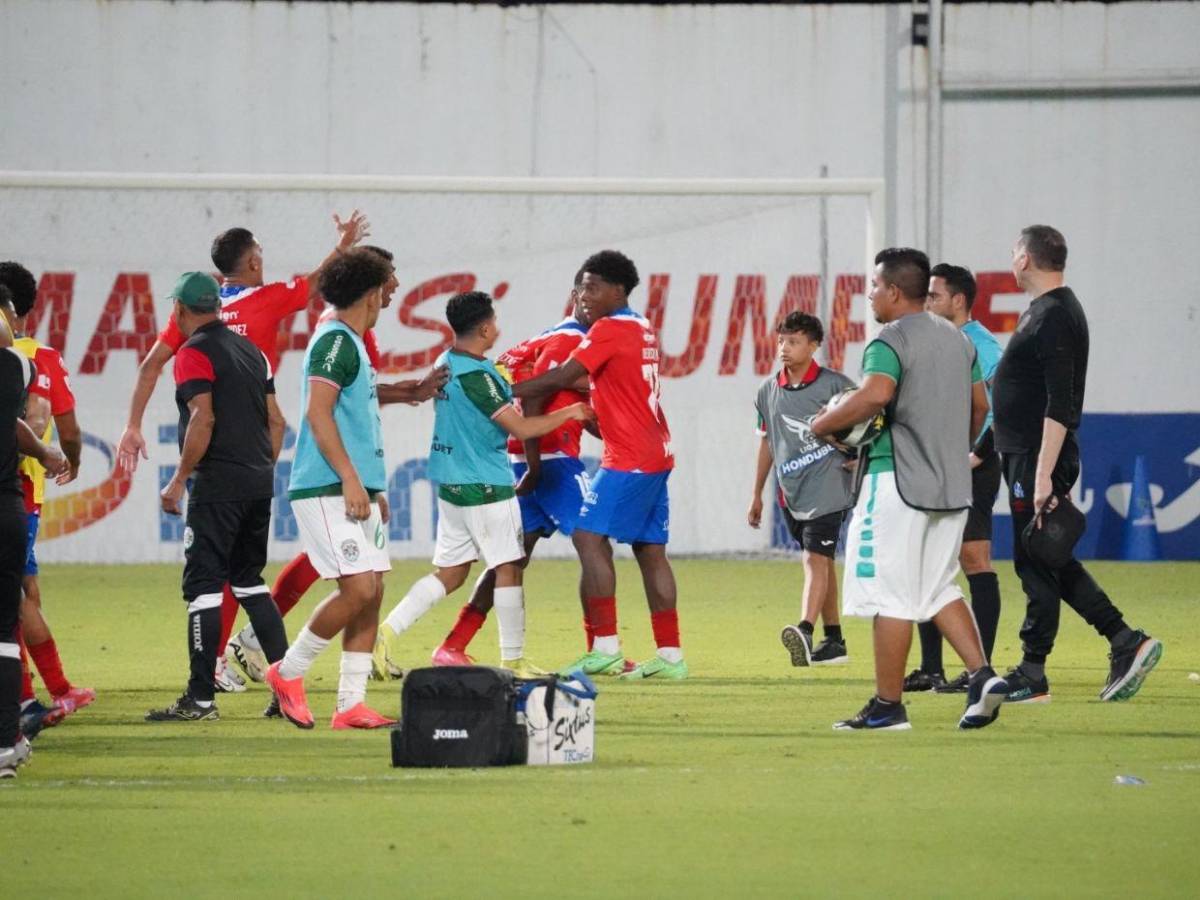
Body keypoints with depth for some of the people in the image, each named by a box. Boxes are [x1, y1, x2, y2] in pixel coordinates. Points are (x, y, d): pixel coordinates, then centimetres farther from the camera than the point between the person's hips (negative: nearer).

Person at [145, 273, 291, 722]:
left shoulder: (194, 353, -8)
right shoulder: (250, 350, 16)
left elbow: (203, 419, -18)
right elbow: (276, 421, 15)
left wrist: (180, 479, -13)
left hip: (217, 483, -8)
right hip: (259, 481, 8)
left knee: (203, 584, -6)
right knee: (249, 580, 18)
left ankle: (200, 698, -9)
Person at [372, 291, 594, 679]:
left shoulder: (446, 364, 8)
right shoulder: (475, 375, -19)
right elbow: (520, 428, -18)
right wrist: (568, 413, -7)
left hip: (451, 483, 9)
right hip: (486, 486, -9)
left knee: (449, 572, 12)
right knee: (508, 567, 1)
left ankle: (388, 630, 0)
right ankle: (513, 660, 4)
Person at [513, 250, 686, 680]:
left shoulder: (609, 329, -11)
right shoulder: (643, 330, 16)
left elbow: (562, 378, -14)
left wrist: (506, 391, -10)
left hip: (628, 459, -9)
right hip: (656, 455, 9)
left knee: (590, 538, -9)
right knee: (650, 551, 9)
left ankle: (605, 647, -15)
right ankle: (670, 655, 7)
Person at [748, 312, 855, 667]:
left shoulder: (834, 385, -6)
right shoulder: (768, 391, 10)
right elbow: (767, 441, 20)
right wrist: (757, 494, 22)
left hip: (827, 484, -6)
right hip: (791, 490, 6)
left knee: (815, 558, -18)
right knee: (820, 561, 13)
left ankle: (805, 632, -33)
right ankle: (833, 642, 18)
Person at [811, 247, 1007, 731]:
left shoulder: (889, 342, -12)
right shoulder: (957, 340, 14)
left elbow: (875, 394, -29)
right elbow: (979, 406, 20)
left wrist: (824, 423, -16)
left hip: (897, 483, -8)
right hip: (952, 485, 8)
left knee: (891, 594, -2)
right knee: (939, 587, 16)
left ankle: (887, 705, 1)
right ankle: (982, 675, 0)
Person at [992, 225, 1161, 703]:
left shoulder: (1053, 318, -16)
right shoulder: (1042, 311, 16)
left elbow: (1060, 407, -22)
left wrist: (1043, 476, -26)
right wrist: (984, 447, 26)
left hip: (1037, 461, -10)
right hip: (1026, 457, 10)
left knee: (1037, 565, -4)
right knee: (1050, 565, 12)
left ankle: (1031, 675, 2)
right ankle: (1127, 644, 10)